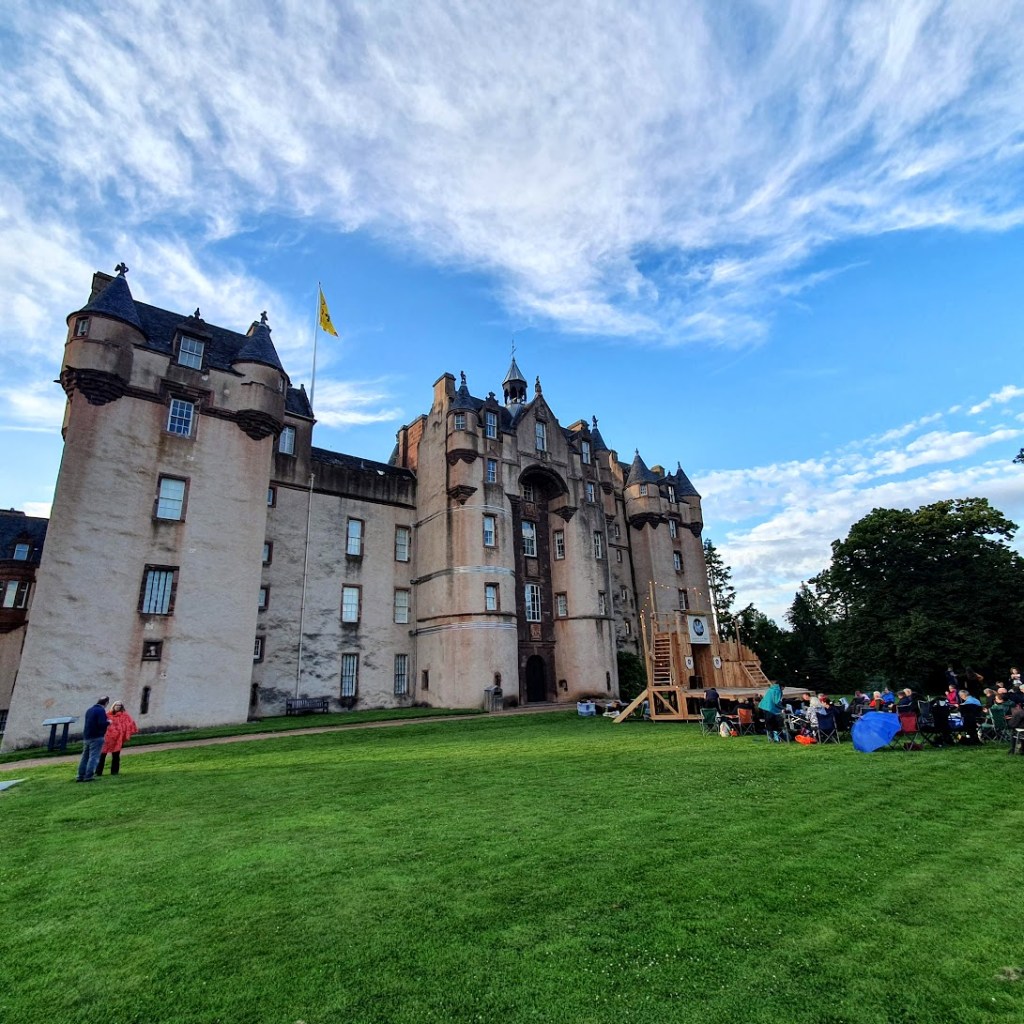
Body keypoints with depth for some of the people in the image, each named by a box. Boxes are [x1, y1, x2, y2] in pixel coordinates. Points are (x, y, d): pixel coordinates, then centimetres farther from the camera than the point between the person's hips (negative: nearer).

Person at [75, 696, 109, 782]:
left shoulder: (89, 710, 15)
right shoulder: (101, 710, -13)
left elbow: (89, 723, 20)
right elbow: (102, 724, -22)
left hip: (86, 737, 8)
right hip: (96, 737, -8)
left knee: (85, 757, 14)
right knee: (94, 757, -5)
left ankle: (81, 776, 17)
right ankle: (88, 776, -8)